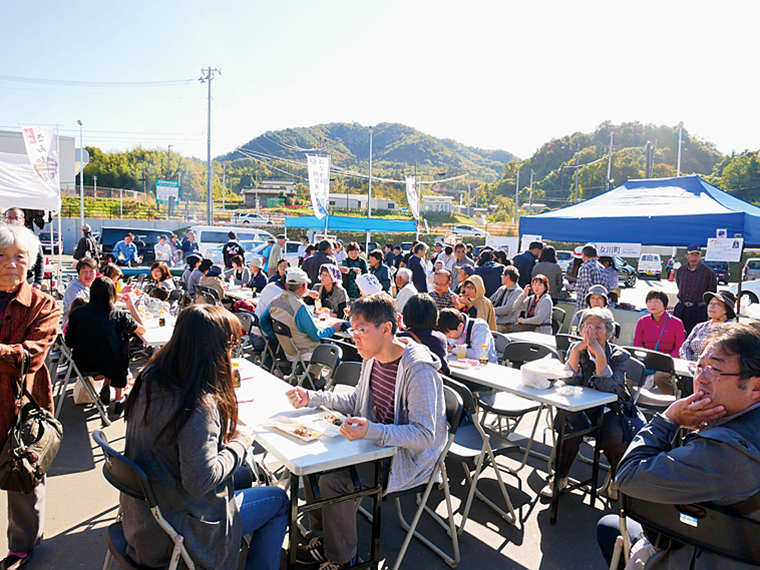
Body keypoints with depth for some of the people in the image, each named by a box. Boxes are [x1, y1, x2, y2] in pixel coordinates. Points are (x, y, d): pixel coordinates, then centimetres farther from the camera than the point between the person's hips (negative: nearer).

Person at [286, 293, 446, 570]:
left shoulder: (419, 369, -26)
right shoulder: (373, 356, 1)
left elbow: (424, 435, -28)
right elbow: (356, 399, 15)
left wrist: (372, 431, -41)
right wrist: (312, 398, 3)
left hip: (406, 456, -9)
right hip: (376, 438, 9)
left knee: (332, 479, -22)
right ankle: (324, 534, 19)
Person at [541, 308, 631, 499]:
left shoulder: (620, 356, -9)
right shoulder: (577, 349, -1)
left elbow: (605, 387, -25)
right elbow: (570, 382, -15)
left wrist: (599, 352, -31)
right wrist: (576, 350, -24)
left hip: (611, 408, -1)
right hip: (582, 407, 1)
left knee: (612, 438, -30)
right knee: (570, 427, -29)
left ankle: (618, 481, 5)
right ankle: (560, 477, -3)